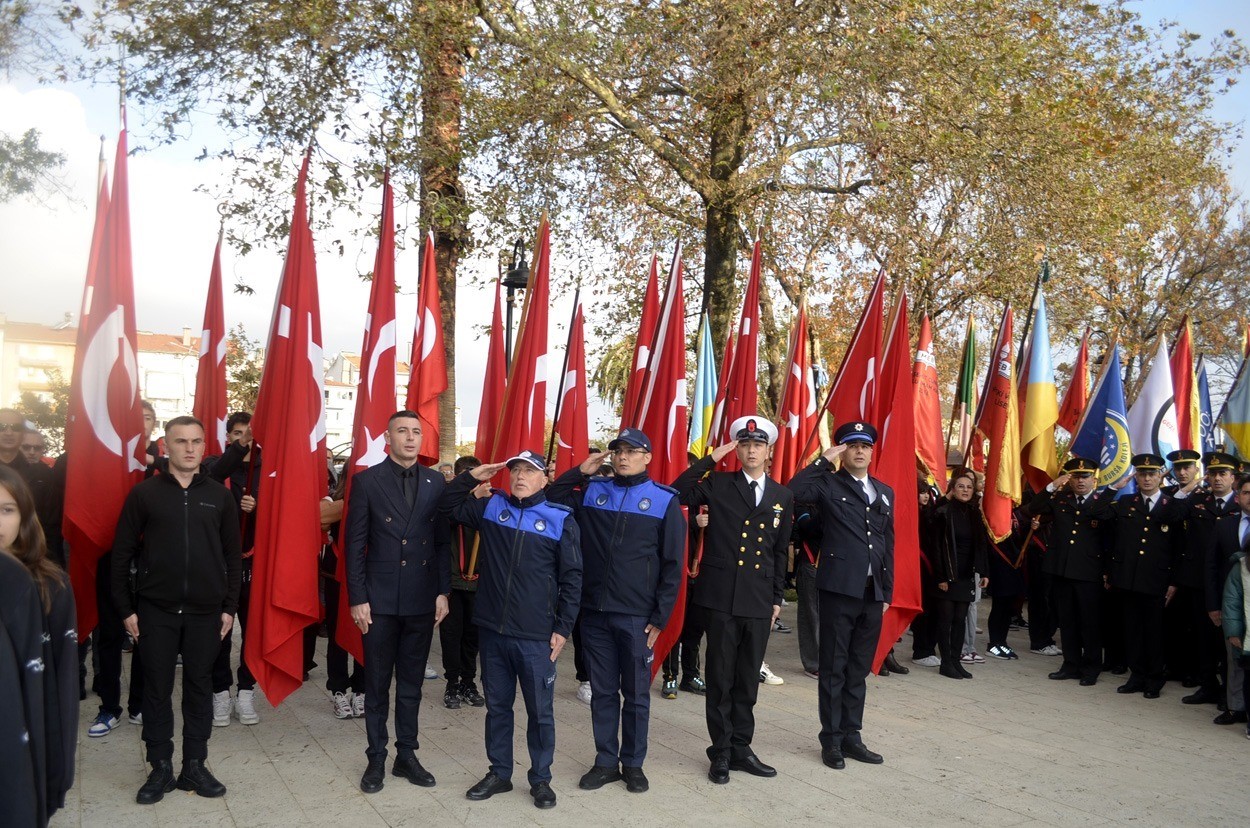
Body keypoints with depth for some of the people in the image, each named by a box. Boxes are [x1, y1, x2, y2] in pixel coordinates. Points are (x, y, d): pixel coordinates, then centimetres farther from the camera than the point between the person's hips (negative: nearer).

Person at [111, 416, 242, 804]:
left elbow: (232, 555, 6)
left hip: (205, 612, 1)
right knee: (157, 688, 7)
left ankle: (194, 766, 21)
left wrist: (230, 606, 3)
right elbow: (122, 553, 1)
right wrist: (125, 608, -3)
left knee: (199, 687, 9)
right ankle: (160, 768, 20)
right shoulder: (144, 493, 0)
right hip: (155, 611, -1)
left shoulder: (219, 495, 4)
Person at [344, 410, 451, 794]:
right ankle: (376, 758, 22)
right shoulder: (366, 481, -3)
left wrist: (443, 592, 1)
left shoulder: (436, 482, 4)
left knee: (411, 683, 13)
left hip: (422, 600, 2)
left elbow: (443, 542, 6)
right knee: (377, 684, 9)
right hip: (380, 599, -2)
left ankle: (406, 755, 25)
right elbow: (355, 544, -4)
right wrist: (357, 598, -8)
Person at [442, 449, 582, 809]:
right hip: (493, 630, 3)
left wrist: (563, 628, -4)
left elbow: (571, 578, -3)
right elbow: (449, 506, 17)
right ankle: (499, 773, 31)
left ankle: (541, 779, 24)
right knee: (497, 706, 16)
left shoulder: (561, 519, -5)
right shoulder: (491, 506, 5)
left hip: (537, 637, -3)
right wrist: (471, 477, 0)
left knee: (540, 712, 8)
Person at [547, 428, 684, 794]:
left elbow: (672, 565, -2)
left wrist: (660, 617, -6)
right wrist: (579, 472, -2)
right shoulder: (591, 491, 6)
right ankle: (606, 762, 25)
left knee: (636, 694, 9)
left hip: (637, 617, -2)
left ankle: (633, 764, 24)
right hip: (594, 613, 2)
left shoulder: (665, 500, -2)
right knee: (602, 692, 12)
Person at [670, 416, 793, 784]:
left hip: (759, 601, 3)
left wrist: (778, 598, 14)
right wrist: (711, 459, -14)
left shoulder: (783, 497, 11)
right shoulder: (717, 485, 1)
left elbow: (780, 552, 15)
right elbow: (677, 493, -15)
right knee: (720, 678, 5)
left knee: (748, 679, 11)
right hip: (721, 597, -3)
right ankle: (721, 752, 16)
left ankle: (741, 748, 24)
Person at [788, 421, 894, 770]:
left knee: (859, 669, 13)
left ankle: (852, 735, 23)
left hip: (873, 591, 5)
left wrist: (887, 591, 12)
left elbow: (888, 544, 16)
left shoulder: (885, 492, 15)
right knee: (834, 668, 3)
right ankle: (831, 739, 12)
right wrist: (824, 460, -15)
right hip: (840, 588, -5)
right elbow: (794, 491, -22)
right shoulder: (829, 484, -2)